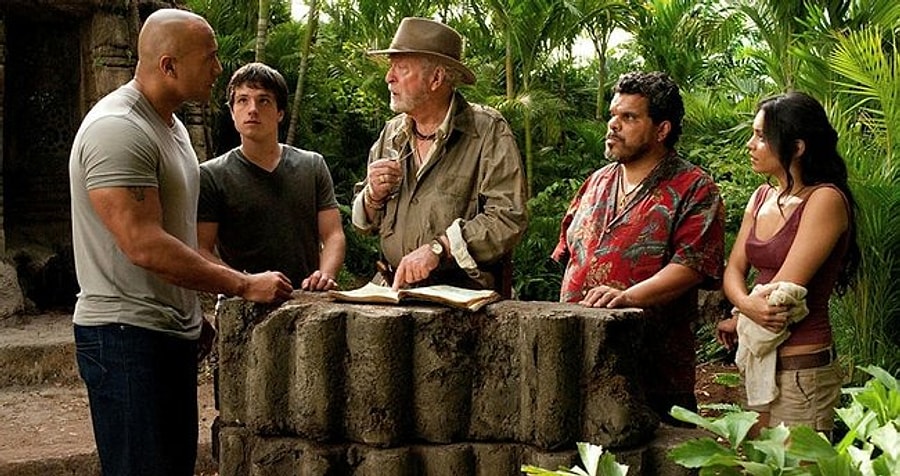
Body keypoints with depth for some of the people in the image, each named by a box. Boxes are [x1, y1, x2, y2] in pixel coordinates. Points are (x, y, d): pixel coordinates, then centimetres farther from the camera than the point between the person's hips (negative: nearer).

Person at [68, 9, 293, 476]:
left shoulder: (169, 124, 15)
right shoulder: (117, 130, -17)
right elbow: (144, 246, -24)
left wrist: (198, 313, 15)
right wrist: (244, 285, -19)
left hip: (174, 330, 10)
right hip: (126, 336, -10)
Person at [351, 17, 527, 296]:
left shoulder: (488, 132, -4)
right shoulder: (391, 134, 15)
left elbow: (508, 220, -14)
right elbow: (364, 225, 23)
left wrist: (438, 248, -21)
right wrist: (373, 196, 2)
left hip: (466, 296, -5)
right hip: (393, 289, 5)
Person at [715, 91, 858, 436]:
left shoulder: (826, 200, -13)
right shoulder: (762, 198, 11)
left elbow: (785, 290, -17)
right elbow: (733, 270, 5)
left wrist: (736, 323, -2)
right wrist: (747, 305, -17)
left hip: (802, 369, -7)